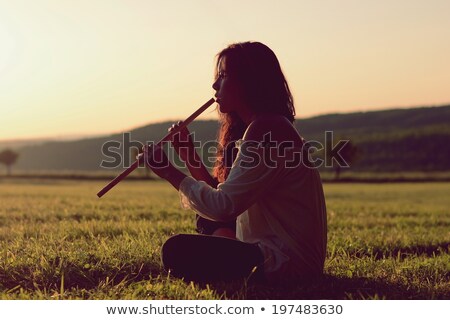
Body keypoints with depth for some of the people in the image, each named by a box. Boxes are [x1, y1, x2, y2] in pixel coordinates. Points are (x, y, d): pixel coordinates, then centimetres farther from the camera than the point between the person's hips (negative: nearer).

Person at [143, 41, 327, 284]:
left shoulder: (266, 130, -18)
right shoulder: (260, 126, 16)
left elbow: (224, 207, -22)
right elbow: (223, 196, 14)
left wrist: (169, 172, -12)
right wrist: (189, 155, 7)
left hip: (288, 262, -11)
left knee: (177, 251, -20)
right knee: (208, 223, 30)